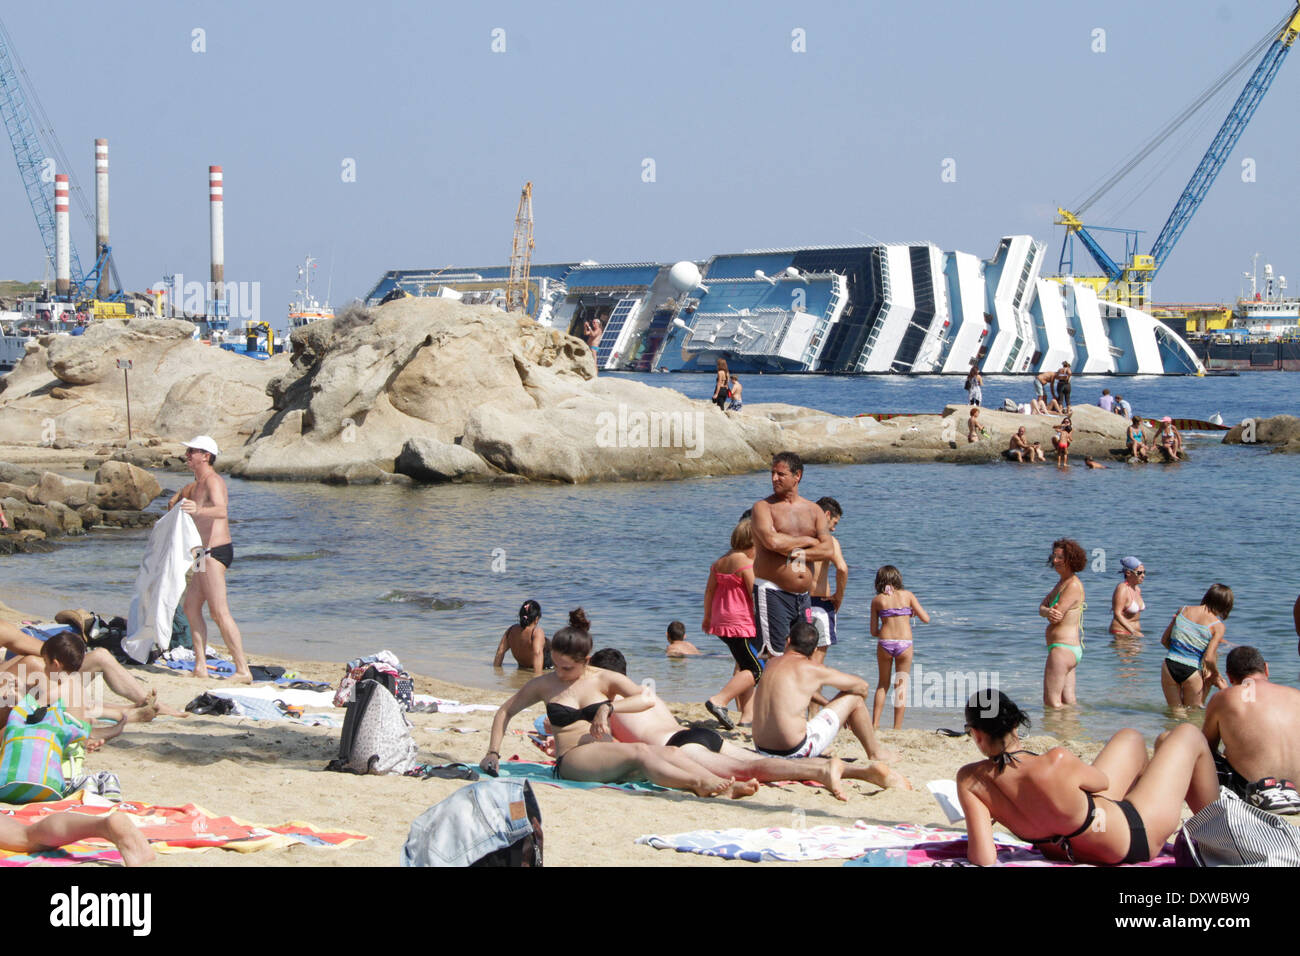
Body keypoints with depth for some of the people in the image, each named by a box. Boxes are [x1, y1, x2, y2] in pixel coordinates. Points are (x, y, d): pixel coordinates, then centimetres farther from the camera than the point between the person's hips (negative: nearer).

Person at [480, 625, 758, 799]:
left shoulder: (604, 680, 14)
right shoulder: (544, 685, 14)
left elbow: (647, 698, 0)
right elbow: (505, 712, 26)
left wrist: (609, 707, -13)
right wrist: (493, 754, 17)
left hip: (609, 759, 3)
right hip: (572, 761, -3)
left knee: (670, 753, -27)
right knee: (639, 752, -34)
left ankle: (724, 784, -46)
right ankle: (699, 784, -54)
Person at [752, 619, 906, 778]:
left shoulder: (771, 664, 10)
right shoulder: (813, 669, -7)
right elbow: (862, 686, 7)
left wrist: (825, 702, 40)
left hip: (762, 749, 6)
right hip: (795, 751, -6)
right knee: (854, 696, 7)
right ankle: (876, 753, 28)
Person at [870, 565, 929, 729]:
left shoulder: (877, 600, 6)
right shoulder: (907, 596, 4)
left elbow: (873, 631, 5)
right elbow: (926, 619, 2)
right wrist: (914, 613, 22)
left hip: (884, 643, 1)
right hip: (904, 643, -1)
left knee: (883, 684, 17)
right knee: (901, 686, 8)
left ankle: (875, 724, 13)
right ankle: (897, 728, 7)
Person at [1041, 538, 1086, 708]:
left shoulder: (1073, 585, -15)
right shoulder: (1062, 582, 16)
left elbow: (1057, 614, -21)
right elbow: (1041, 609, 9)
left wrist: (1052, 613, 4)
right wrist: (1048, 612, -15)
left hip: (1062, 648, -10)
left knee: (1051, 702, -8)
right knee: (1068, 702, 14)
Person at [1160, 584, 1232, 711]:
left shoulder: (1183, 611, 5)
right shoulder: (1217, 626, -6)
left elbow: (1164, 640, 8)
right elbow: (1208, 659, -13)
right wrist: (1216, 674, 6)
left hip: (1169, 667, 3)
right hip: (1192, 670, -3)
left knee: (1175, 711, 15)